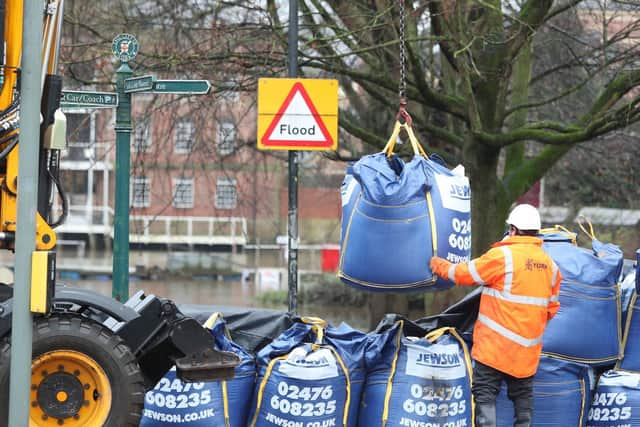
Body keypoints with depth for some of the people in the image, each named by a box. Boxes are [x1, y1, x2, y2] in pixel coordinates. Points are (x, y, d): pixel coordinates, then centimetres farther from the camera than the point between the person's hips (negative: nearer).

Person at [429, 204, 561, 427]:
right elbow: (552, 307, 15)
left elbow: (464, 273, -3)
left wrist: (438, 264, 15)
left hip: (496, 344, -6)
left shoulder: (502, 256, -12)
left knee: (485, 394, -4)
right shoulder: (550, 264, 8)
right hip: (528, 350, 6)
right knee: (523, 396, 15)